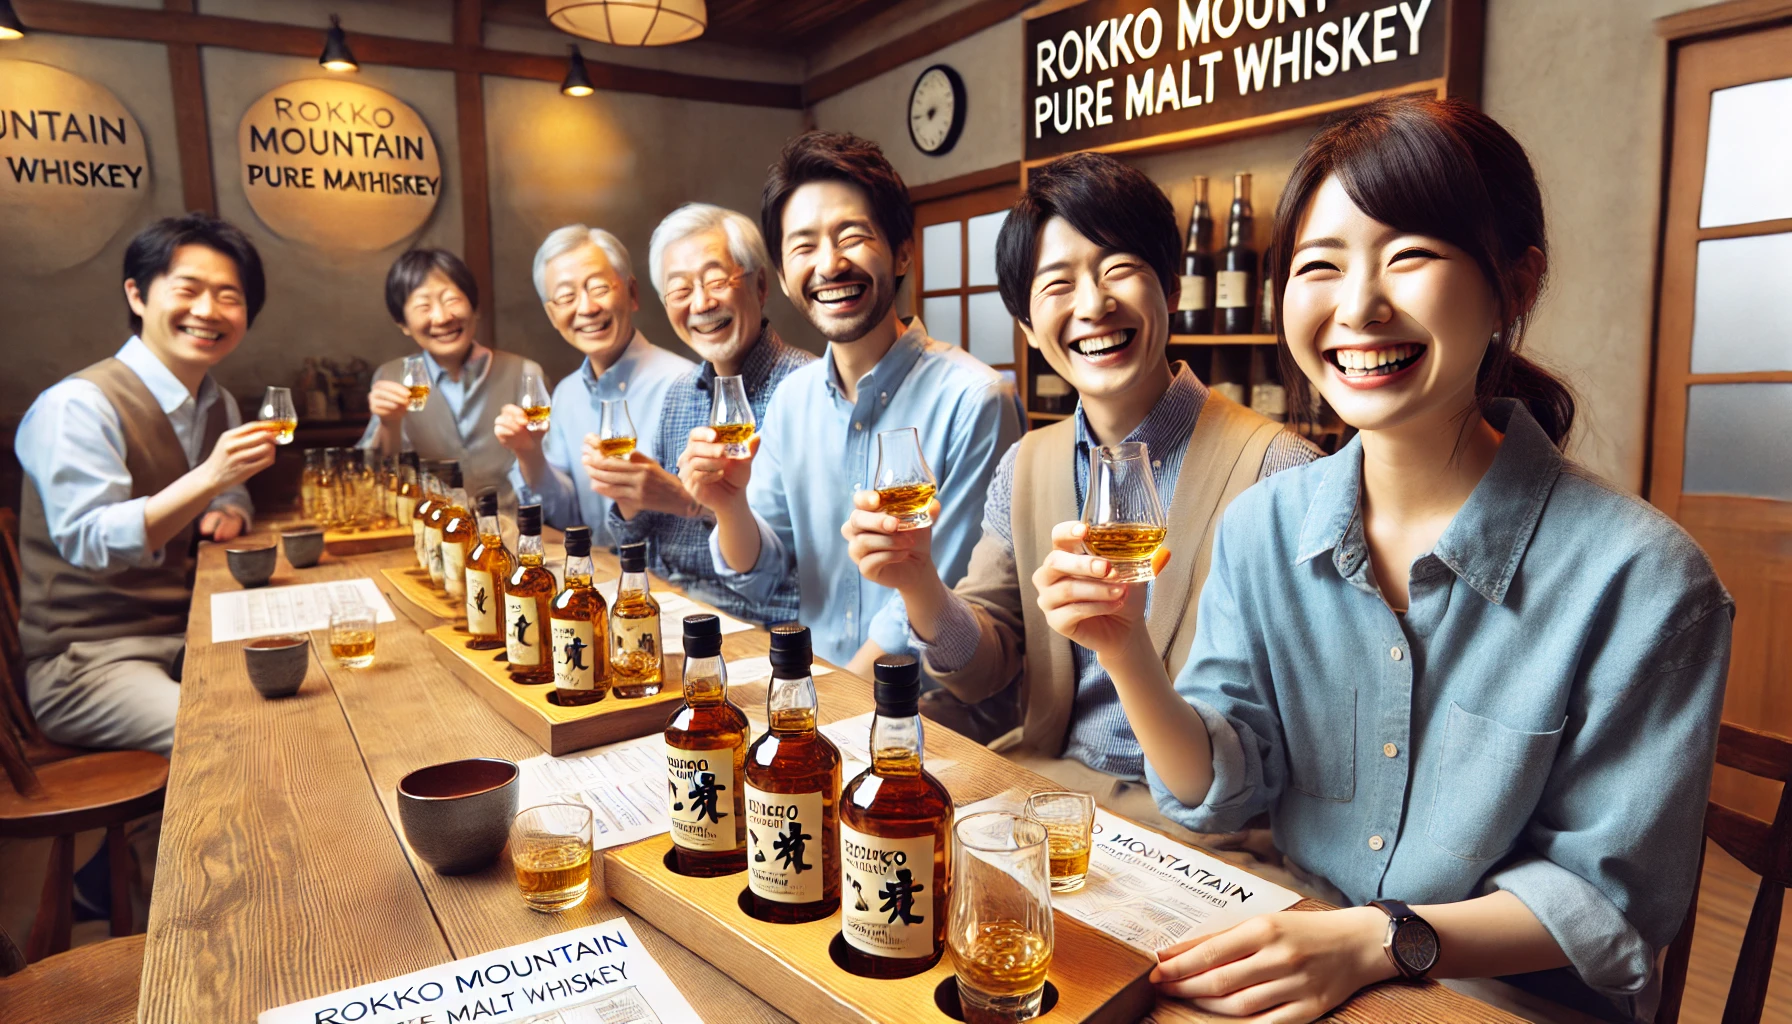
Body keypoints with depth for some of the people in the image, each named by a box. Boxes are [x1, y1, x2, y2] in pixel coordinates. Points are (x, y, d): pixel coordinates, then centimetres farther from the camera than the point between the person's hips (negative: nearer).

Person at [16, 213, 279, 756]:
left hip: (192, 636, 7)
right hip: (87, 660, -7)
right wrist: (208, 479, -36)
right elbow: (89, 544, -23)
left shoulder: (221, 406, 10)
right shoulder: (78, 406, -14)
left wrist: (229, 511, 0)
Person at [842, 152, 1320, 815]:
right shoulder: (1024, 468, 5)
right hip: (1046, 781, 5)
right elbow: (984, 672, 5)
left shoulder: (1276, 472, -14)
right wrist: (917, 582, -14)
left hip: (1181, 817, -5)